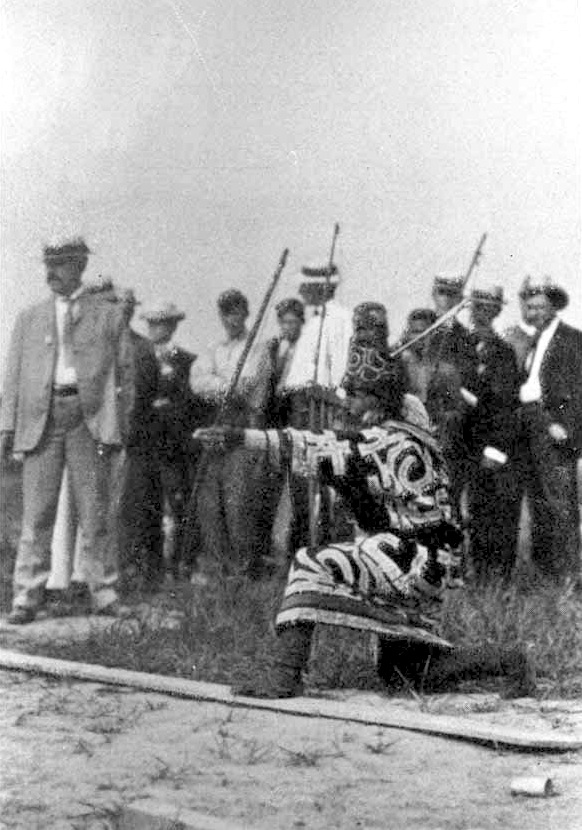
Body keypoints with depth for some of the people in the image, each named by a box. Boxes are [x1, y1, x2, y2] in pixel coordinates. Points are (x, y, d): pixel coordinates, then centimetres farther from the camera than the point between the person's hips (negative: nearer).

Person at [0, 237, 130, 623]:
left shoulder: (109, 314, 8)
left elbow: (123, 373, 4)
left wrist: (114, 427, -5)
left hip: (90, 417, -1)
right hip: (40, 417, 2)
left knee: (95, 512, 2)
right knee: (37, 513, -1)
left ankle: (105, 594, 9)